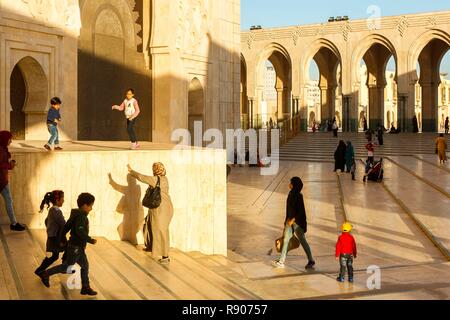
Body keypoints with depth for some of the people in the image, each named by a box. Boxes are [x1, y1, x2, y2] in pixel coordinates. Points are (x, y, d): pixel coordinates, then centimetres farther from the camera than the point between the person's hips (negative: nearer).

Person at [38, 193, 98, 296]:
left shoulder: (76, 215, 9)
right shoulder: (81, 217, -20)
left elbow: (66, 227, 15)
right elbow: (80, 231, -33)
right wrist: (90, 240, -28)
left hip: (79, 247, 10)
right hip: (76, 247, -10)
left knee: (85, 266, 11)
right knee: (67, 266, 0)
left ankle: (86, 288, 14)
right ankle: (46, 274, 10)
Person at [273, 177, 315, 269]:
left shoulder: (298, 196, -19)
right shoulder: (291, 193, 6)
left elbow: (300, 210, -21)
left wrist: (293, 219, -21)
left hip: (297, 221, -9)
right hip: (290, 220, 9)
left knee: (302, 241, 2)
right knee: (286, 240, 9)